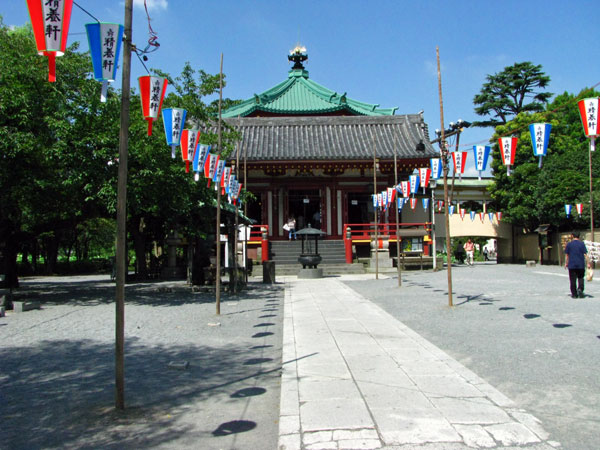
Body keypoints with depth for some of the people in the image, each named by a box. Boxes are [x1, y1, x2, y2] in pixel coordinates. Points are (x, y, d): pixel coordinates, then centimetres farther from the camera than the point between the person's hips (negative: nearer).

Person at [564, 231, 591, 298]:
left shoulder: (569, 244, 0)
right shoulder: (582, 244, -1)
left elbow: (566, 255, 2)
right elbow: (585, 255, -3)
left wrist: (566, 263, 12)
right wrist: (588, 263, 2)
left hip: (572, 265, 0)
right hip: (581, 265, 0)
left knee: (573, 280, 3)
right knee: (580, 278, 13)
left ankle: (574, 294, 5)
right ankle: (580, 289, -9)